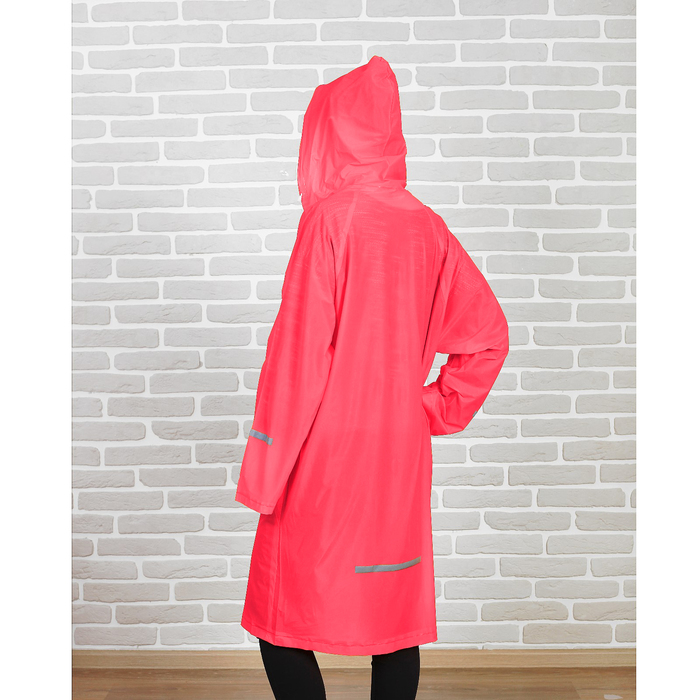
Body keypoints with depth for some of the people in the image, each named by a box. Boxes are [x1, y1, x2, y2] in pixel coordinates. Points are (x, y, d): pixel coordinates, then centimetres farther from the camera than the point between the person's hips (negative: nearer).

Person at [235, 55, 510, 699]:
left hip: (325, 457, -6)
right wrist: (432, 411, 11)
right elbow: (487, 335, 9)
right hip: (402, 455, 6)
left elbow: (299, 353, -15)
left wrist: (262, 476, -10)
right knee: (397, 618, 15)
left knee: (282, 621, 6)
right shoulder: (428, 226, 5)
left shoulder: (331, 217, -11)